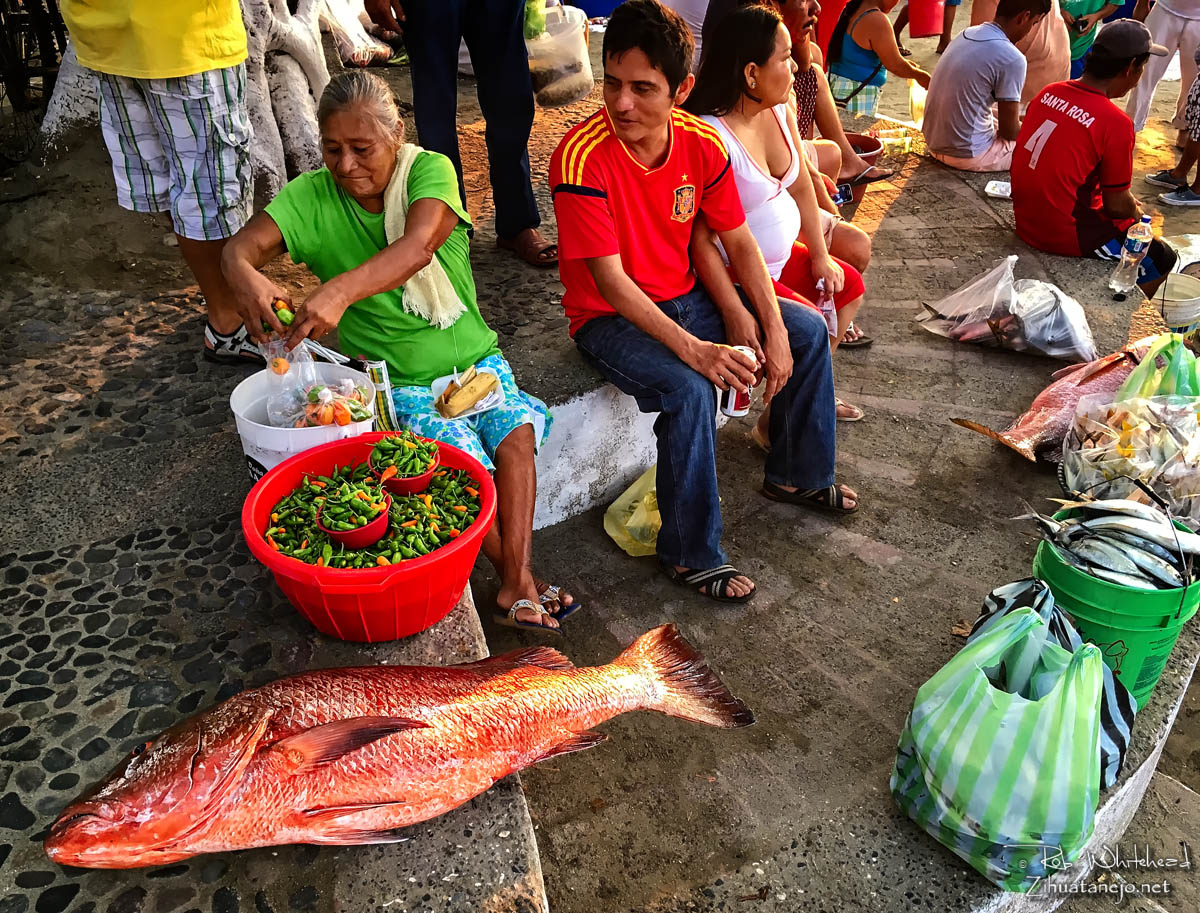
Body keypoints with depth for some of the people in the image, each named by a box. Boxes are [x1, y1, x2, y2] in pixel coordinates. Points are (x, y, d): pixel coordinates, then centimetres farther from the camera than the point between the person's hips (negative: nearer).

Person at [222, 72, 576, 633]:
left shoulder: (429, 170, -9)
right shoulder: (311, 197, -3)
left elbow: (417, 247, -30)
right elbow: (239, 247, -17)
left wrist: (342, 289, -48)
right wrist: (245, 276, -43)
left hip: (473, 357, 1)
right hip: (396, 380, 0)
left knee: (516, 436, -25)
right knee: (468, 462, -23)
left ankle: (515, 585, -21)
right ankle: (518, 578, -5)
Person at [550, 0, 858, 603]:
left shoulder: (701, 143, -8)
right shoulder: (582, 157, -25)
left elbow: (737, 241, -1)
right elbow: (610, 281, -26)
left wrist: (774, 329, -10)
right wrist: (692, 349, -33)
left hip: (683, 297, 7)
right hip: (609, 317, -6)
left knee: (807, 331, 5)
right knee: (689, 391, -32)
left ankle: (796, 475, 24)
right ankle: (691, 557, -12)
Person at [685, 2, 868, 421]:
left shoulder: (780, 109, 0)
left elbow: (801, 187, 9)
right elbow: (700, 239, -30)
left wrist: (820, 258, 6)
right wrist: (736, 316, -32)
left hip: (783, 257, 10)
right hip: (737, 273, -10)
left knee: (849, 287, 17)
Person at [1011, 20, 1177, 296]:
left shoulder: (1049, 92, 0)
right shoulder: (1115, 122, -20)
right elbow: (1117, 205, -12)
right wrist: (1135, 211, 13)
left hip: (1025, 220, 8)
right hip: (1063, 235, -8)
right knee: (1162, 258, 15)